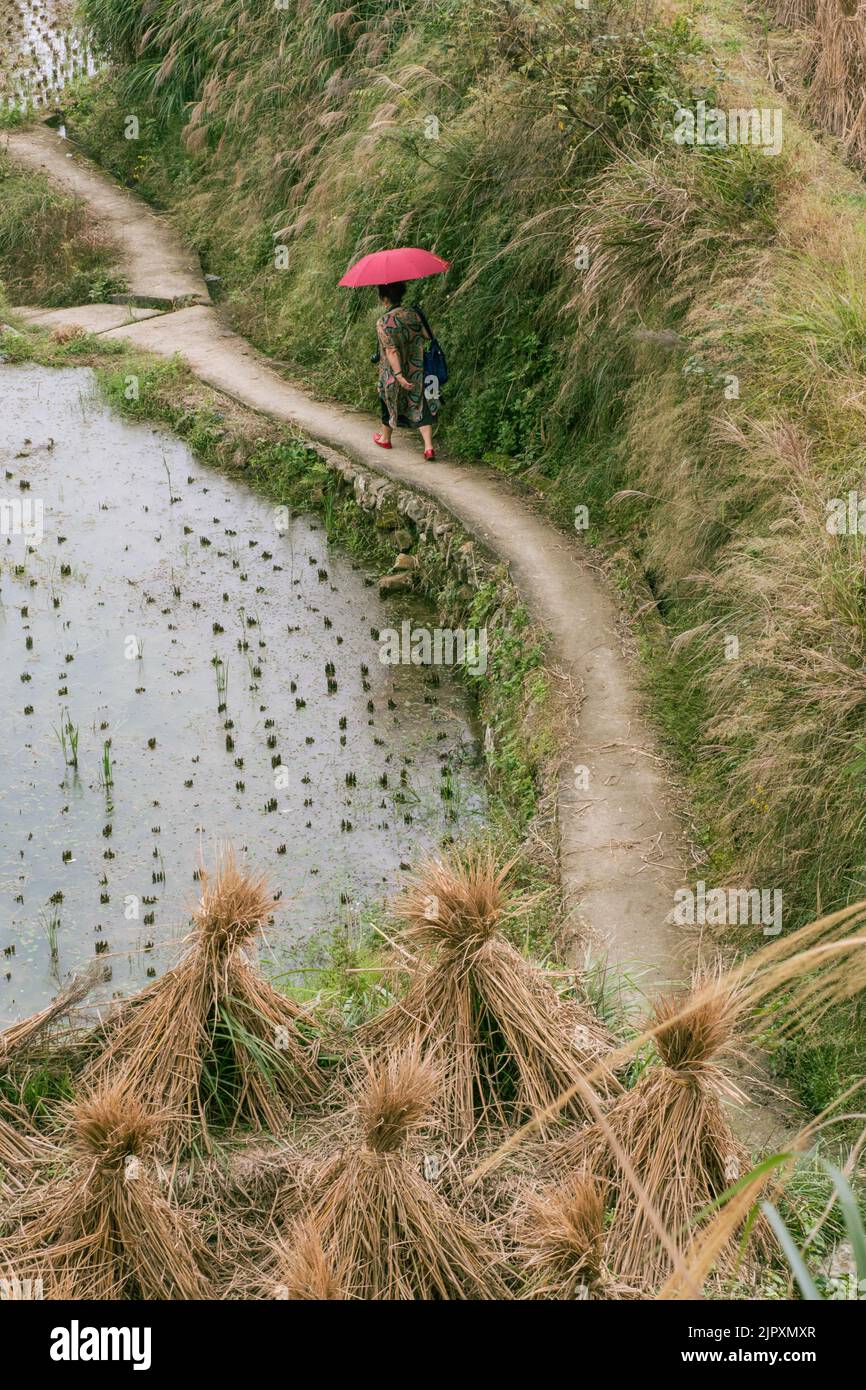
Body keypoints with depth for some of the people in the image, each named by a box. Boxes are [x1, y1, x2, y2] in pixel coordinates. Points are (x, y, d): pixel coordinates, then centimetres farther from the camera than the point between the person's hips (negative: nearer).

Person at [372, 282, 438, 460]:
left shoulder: (384, 322, -19)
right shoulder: (413, 314, -5)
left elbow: (391, 351, -24)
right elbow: (426, 337, 1)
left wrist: (398, 375, -27)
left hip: (393, 374, -3)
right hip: (417, 372, 3)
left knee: (389, 403, 19)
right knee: (420, 407, 5)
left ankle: (385, 439, 39)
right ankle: (429, 447, -7)